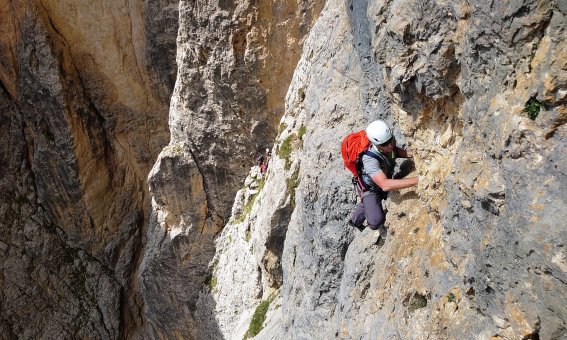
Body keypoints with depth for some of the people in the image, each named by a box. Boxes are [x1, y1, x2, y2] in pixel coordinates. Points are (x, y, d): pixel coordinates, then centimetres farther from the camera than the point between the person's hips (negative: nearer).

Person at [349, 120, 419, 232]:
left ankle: (355, 221, 61)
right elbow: (385, 185, -54)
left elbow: (396, 151, 0)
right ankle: (373, 224, 13)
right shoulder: (369, 159, -44)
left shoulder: (388, 144, -23)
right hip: (371, 188, -6)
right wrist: (417, 180, -59)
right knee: (377, 220, -24)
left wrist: (412, 154, -22)